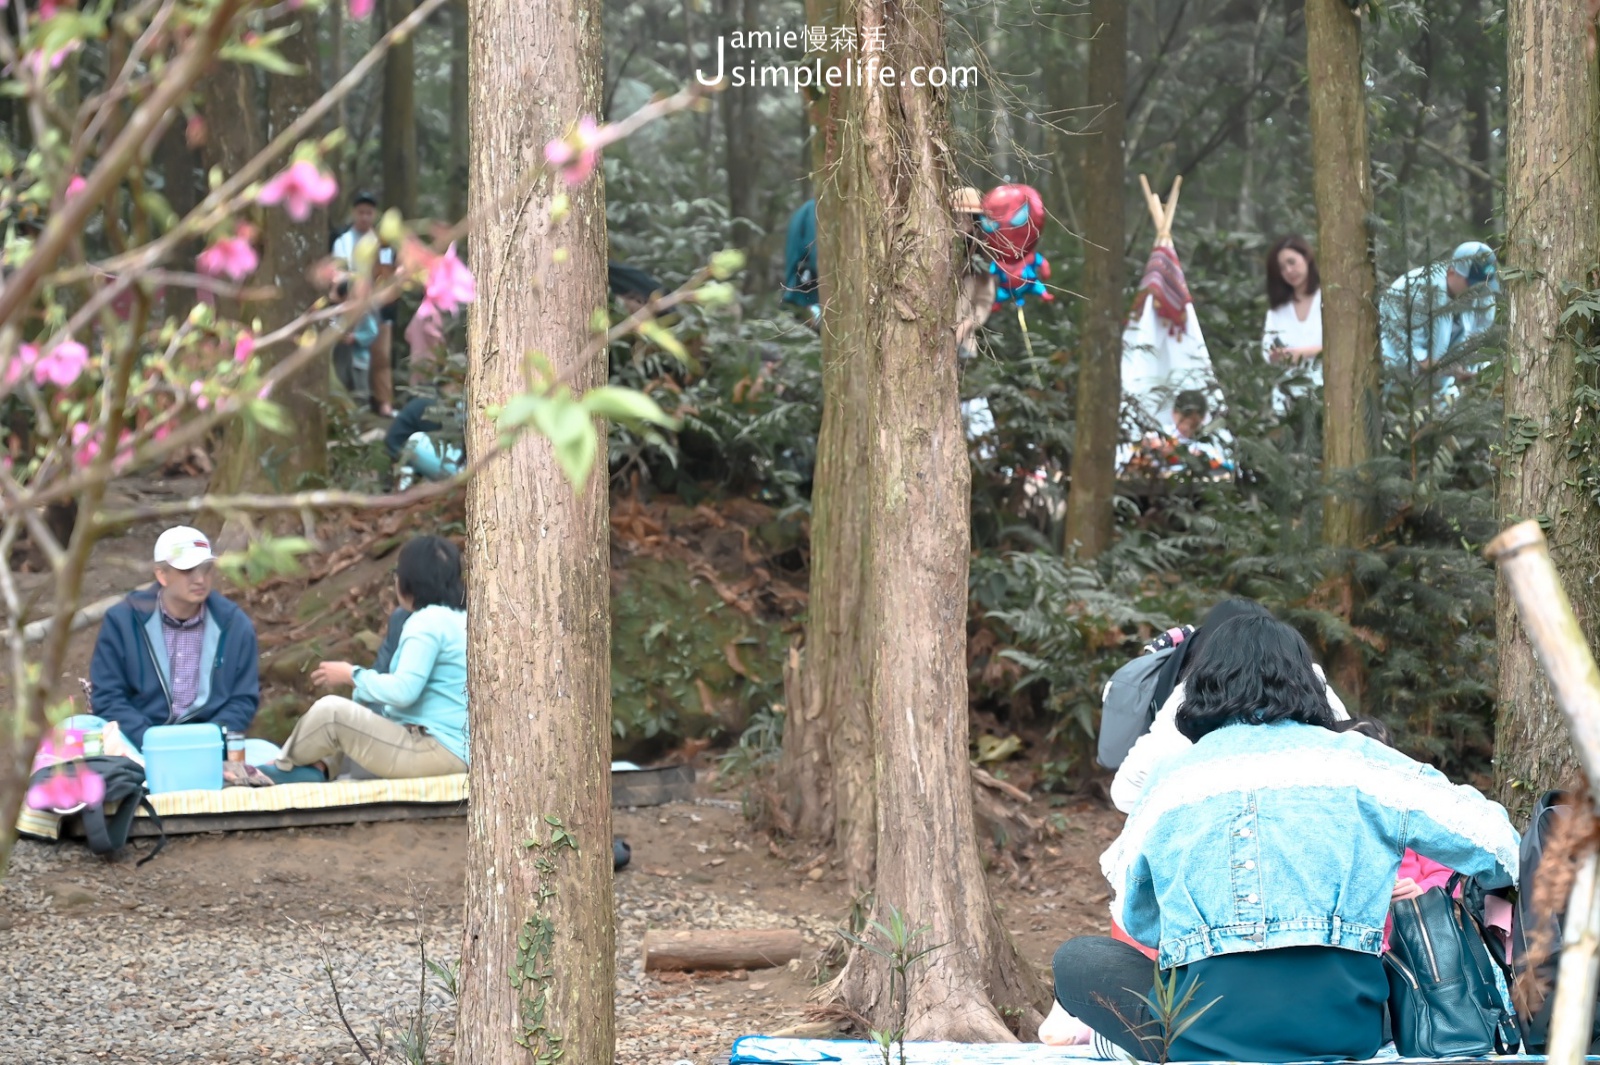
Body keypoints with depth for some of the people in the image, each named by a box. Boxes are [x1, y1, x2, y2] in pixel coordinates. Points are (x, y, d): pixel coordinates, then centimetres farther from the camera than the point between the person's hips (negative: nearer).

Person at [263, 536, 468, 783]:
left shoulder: (427, 622, -14)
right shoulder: (460, 619, 17)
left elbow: (403, 691, -22)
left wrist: (352, 676, -6)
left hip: (438, 751, -11)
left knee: (331, 711, -14)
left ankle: (283, 767, 10)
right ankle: (319, 768, 4)